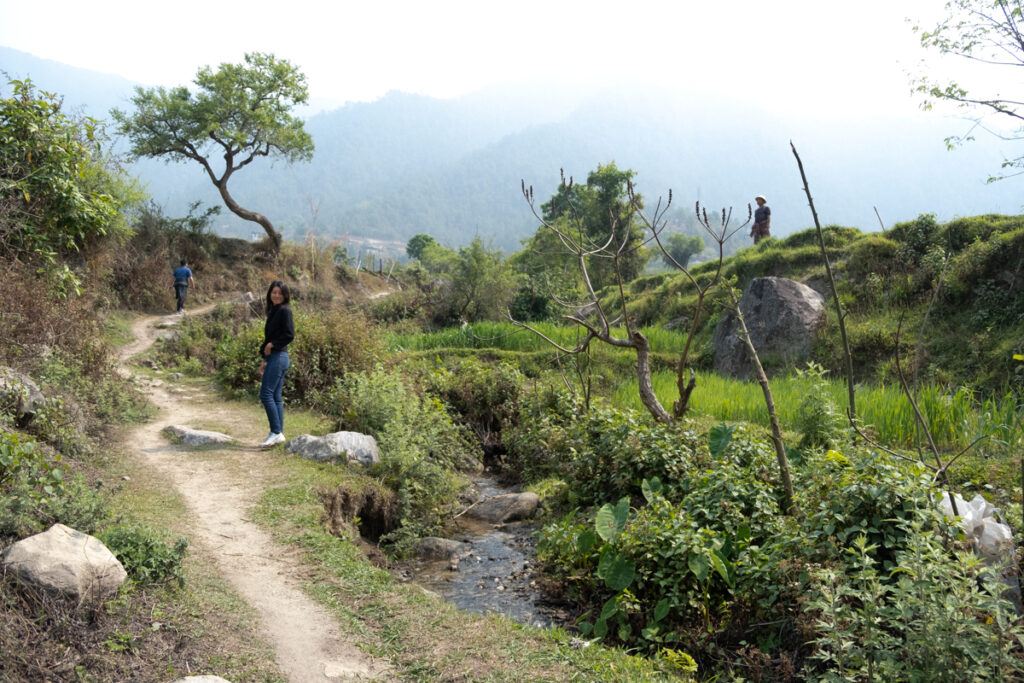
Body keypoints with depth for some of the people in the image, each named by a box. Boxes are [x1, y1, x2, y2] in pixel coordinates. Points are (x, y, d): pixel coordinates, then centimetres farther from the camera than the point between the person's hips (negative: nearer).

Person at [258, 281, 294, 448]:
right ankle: (278, 433, 12)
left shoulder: (284, 310, -9)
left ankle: (277, 432, -8)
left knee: (266, 394, -11)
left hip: (278, 357, -9)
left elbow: (289, 335, -18)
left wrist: (272, 344, -9)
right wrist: (264, 359, 16)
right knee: (275, 396, 9)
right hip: (273, 357, 9)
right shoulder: (273, 311, 17)